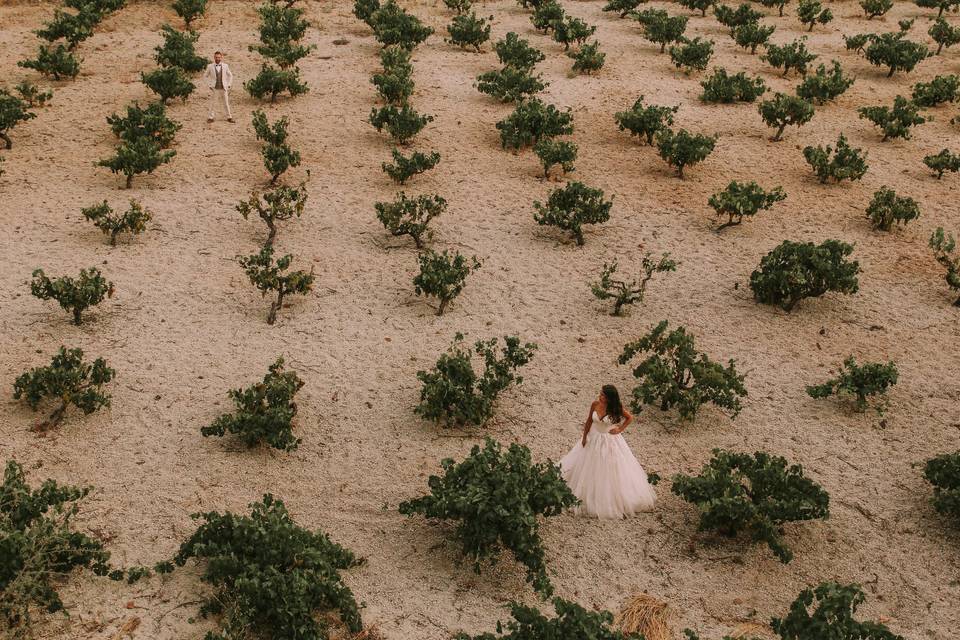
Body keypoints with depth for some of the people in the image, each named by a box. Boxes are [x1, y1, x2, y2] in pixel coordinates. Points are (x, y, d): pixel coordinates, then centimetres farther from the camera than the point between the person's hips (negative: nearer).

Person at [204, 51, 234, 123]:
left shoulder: (225, 66, 2)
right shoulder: (210, 66, -1)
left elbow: (230, 75, 14)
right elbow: (205, 76, 8)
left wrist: (228, 85, 4)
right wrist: (209, 85, -1)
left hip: (223, 88, 1)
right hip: (214, 88, -1)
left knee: (226, 103, 5)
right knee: (213, 103, 1)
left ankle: (229, 117, 12)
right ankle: (210, 117, 7)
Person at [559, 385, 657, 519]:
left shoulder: (616, 409, -20)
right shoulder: (595, 404, -14)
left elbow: (630, 418, -4)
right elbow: (589, 421, -1)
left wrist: (620, 429, -10)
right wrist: (584, 437, 2)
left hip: (610, 441, -3)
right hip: (594, 438, 3)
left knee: (611, 470, 8)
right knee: (591, 469, 16)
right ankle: (591, 496, 36)